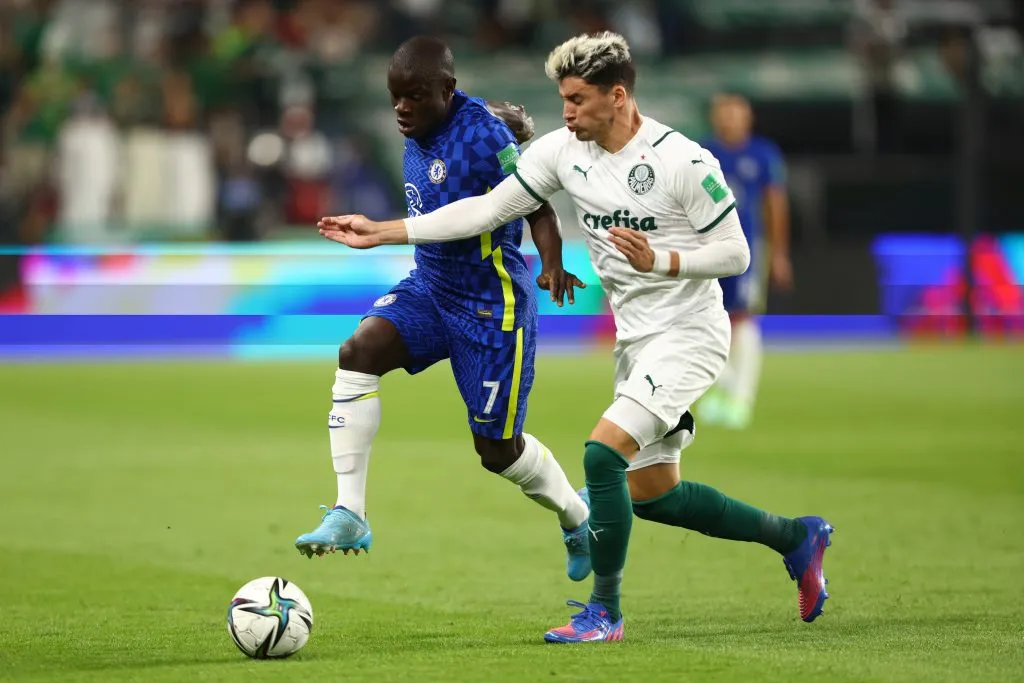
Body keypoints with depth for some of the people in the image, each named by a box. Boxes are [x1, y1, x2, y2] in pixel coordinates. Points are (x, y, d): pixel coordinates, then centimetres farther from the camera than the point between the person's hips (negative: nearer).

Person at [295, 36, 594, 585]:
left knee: (497, 449, 3)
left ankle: (578, 518, 35)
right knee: (358, 351, -20)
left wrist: (552, 265, -34)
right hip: (429, 288, 7)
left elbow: (537, 207, -21)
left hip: (491, 307, -7)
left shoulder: (483, 136, -22)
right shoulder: (418, 134, 1)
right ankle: (349, 515, -19)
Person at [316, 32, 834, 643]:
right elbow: (487, 209, 3)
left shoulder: (683, 161, -19)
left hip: (688, 335, -8)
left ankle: (604, 611, -7)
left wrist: (660, 260, -28)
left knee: (603, 453, -22)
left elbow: (735, 254, -13)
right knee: (651, 494, 13)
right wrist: (381, 232, -1)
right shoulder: (564, 151, -1)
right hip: (634, 338, 8)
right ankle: (796, 537, 31)